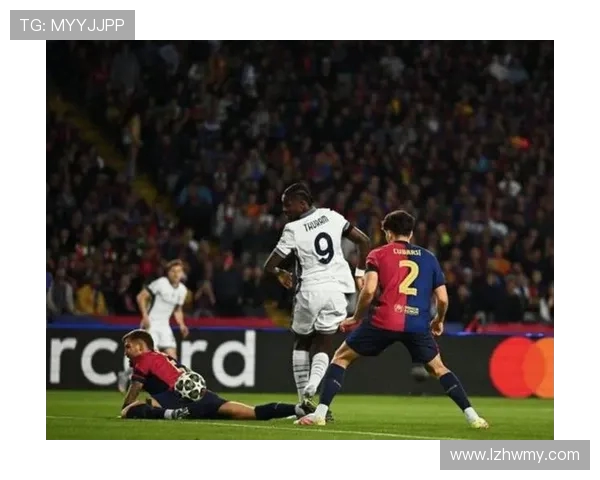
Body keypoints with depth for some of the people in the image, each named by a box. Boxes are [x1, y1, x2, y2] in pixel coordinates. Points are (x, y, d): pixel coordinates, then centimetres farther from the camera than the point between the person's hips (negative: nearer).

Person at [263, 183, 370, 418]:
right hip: (337, 287, 3)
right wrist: (359, 274, 16)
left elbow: (269, 266, -3)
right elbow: (363, 241, 8)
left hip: (310, 290, -3)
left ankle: (304, 400, 15)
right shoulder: (332, 217, 5)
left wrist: (280, 273, 20)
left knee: (301, 342, 19)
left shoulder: (293, 230, -6)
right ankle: (312, 386, -18)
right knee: (324, 345, 11)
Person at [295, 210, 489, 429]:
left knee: (341, 358, 13)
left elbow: (369, 290, -7)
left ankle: (320, 413, 1)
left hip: (384, 322, -2)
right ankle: (472, 416, 10)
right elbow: (443, 299, 12)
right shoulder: (428, 258, 16)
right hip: (417, 325, 2)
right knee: (438, 368, 22)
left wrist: (356, 318, 8)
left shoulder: (378, 254, 8)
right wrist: (439, 321, 32)